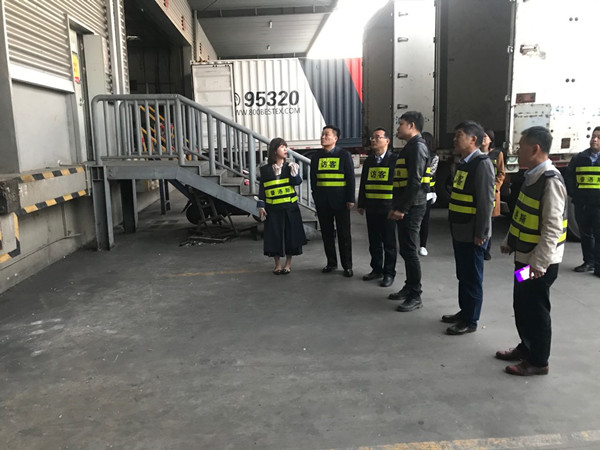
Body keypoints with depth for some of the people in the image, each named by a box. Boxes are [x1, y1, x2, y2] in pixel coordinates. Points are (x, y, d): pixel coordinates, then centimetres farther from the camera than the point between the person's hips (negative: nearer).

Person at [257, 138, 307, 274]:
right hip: (273, 209, -1)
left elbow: (297, 182, -9)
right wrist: (261, 206, 0)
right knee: (275, 235, 3)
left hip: (290, 207, 1)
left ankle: (288, 264, 19)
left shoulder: (289, 166, 3)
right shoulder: (265, 169, 1)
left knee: (290, 234, 4)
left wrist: (294, 172, -24)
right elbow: (262, 188, 4)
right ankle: (277, 264, 19)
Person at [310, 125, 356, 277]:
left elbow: (350, 178, -4)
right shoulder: (316, 156, 8)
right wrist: (315, 198, 6)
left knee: (344, 235, 4)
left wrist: (350, 199, -9)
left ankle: (347, 266, 13)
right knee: (327, 234, 9)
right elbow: (313, 179, 10)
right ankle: (331, 263, 22)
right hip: (322, 202, 3)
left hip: (340, 201, -3)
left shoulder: (344, 155, -2)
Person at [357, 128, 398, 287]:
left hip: (387, 208, -5)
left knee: (389, 242, 4)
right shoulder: (368, 161, 10)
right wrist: (361, 204, 11)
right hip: (371, 207, 5)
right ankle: (376, 269, 26)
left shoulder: (394, 160, -6)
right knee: (374, 241, 13)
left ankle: (389, 273, 15)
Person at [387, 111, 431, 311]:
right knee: (405, 250, 15)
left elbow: (415, 181, -22)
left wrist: (402, 208, -21)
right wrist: (395, 206, 17)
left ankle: (415, 296, 2)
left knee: (409, 251, -6)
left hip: (412, 208, -10)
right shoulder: (409, 147, 18)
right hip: (405, 207, 10)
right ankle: (409, 287, 26)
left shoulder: (417, 147, -13)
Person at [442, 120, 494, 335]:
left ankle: (470, 321, 15)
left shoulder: (481, 164, -16)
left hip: (471, 233, -9)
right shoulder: (463, 163, 13)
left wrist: (480, 233, -19)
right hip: (459, 230, 9)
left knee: (472, 277, 3)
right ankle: (464, 311, 33)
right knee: (462, 275, 18)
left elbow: (486, 201, -19)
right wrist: (454, 226, 15)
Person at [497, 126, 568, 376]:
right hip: (524, 256, 9)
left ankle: (538, 361, 20)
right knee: (522, 305, 19)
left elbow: (553, 227, -25)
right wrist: (509, 242, 18)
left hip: (540, 262, -9)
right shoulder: (532, 176, 7)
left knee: (535, 309, 4)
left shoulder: (550, 181, -22)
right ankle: (526, 348, 37)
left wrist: (538, 262, -25)